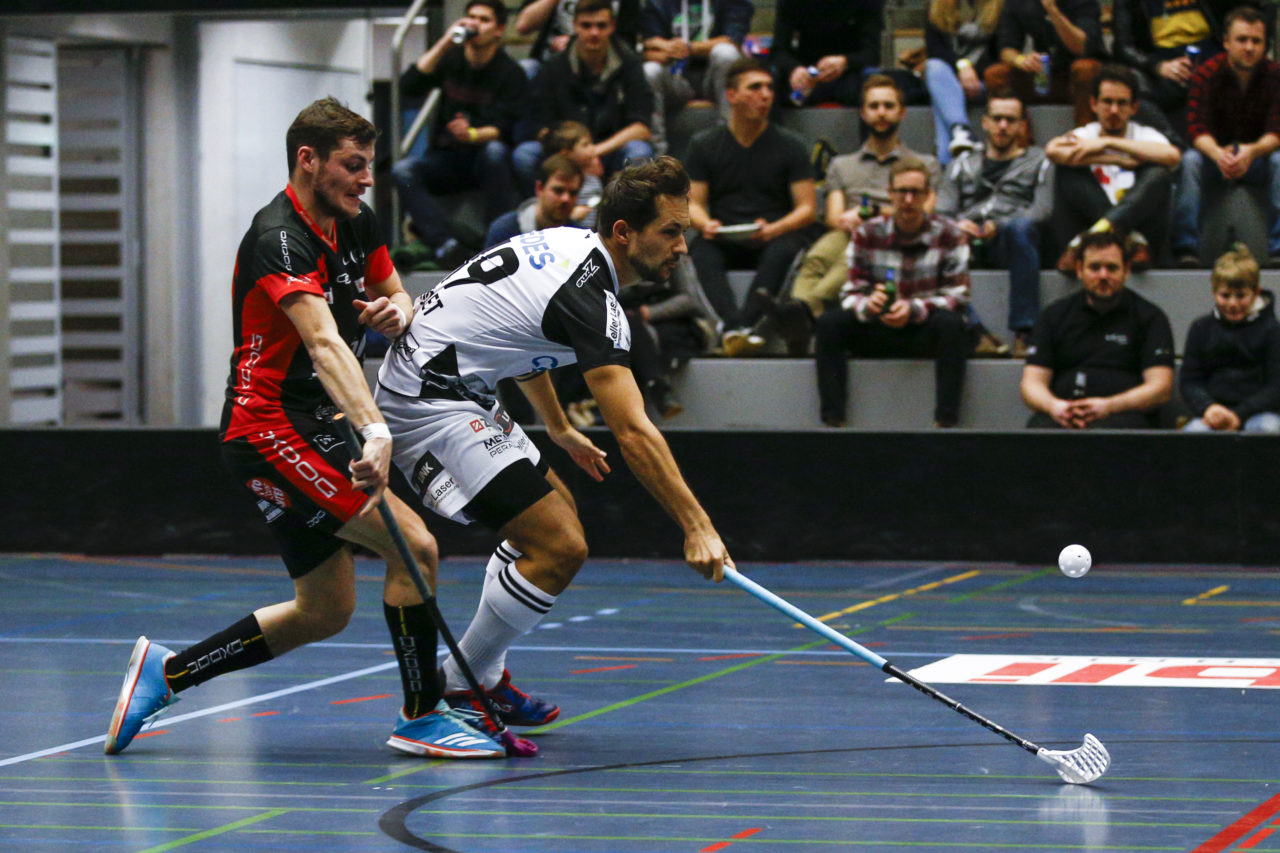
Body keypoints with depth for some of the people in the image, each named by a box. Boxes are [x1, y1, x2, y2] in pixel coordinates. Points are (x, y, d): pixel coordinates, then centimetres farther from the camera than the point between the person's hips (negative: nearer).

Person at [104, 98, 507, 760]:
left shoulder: (354, 224, 9)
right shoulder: (279, 239, -20)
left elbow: (396, 295, 24)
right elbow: (324, 342, -34)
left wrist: (396, 310, -3)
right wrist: (375, 431, -47)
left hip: (312, 432, 10)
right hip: (271, 430, -10)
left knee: (324, 613, 12)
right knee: (414, 546, -18)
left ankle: (165, 673, 20)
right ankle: (421, 718, -6)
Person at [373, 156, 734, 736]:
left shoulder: (571, 244, 8)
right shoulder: (590, 298, -22)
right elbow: (634, 435, -27)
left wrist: (560, 431, 35)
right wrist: (695, 527, -27)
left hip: (456, 391, 11)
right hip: (430, 403, -11)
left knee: (555, 507, 21)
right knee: (559, 547, -16)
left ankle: (485, 674, 23)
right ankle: (463, 687, 0)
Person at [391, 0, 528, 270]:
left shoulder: (510, 73, -3)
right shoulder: (450, 58, 8)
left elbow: (501, 129, -14)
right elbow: (409, 87, -7)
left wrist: (473, 135, -37)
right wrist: (444, 44, -12)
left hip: (484, 160, -3)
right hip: (445, 161, 3)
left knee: (495, 151, -37)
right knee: (403, 170, -25)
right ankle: (446, 245, -40)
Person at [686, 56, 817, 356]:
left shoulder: (790, 145, 8)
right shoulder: (705, 145, 11)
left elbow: (807, 208, 2)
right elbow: (694, 203, 8)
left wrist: (773, 229, -18)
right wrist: (705, 224, -16)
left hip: (775, 238, -1)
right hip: (724, 241, 1)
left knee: (784, 250, -36)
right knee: (702, 250, -33)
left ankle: (735, 330, -52)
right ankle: (735, 326, -54)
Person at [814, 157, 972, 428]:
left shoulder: (948, 235, -5)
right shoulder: (867, 234, 1)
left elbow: (957, 296, -10)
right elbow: (851, 293, -1)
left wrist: (914, 309, -27)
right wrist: (867, 306, -27)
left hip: (926, 334, -2)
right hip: (877, 332, 2)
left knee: (950, 324, -35)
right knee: (829, 323, -22)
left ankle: (946, 421, -36)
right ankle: (832, 420, -27)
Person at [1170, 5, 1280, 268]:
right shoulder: (1207, 74, -11)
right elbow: (1197, 129, -19)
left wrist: (1251, 151, -41)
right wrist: (1218, 154, -42)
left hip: (1258, 155, 0)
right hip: (1216, 154, 0)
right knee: (1189, 160, -31)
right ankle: (1186, 249, -34)